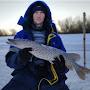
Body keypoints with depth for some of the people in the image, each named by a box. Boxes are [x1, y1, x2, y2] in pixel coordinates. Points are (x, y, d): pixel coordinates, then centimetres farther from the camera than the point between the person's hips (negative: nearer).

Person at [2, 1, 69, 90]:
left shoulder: (55, 37, 13)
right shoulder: (21, 35, 9)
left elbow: (65, 61, 14)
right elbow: (10, 60, 2)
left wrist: (61, 66, -10)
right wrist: (20, 57, -19)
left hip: (50, 75, 1)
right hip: (26, 75, -1)